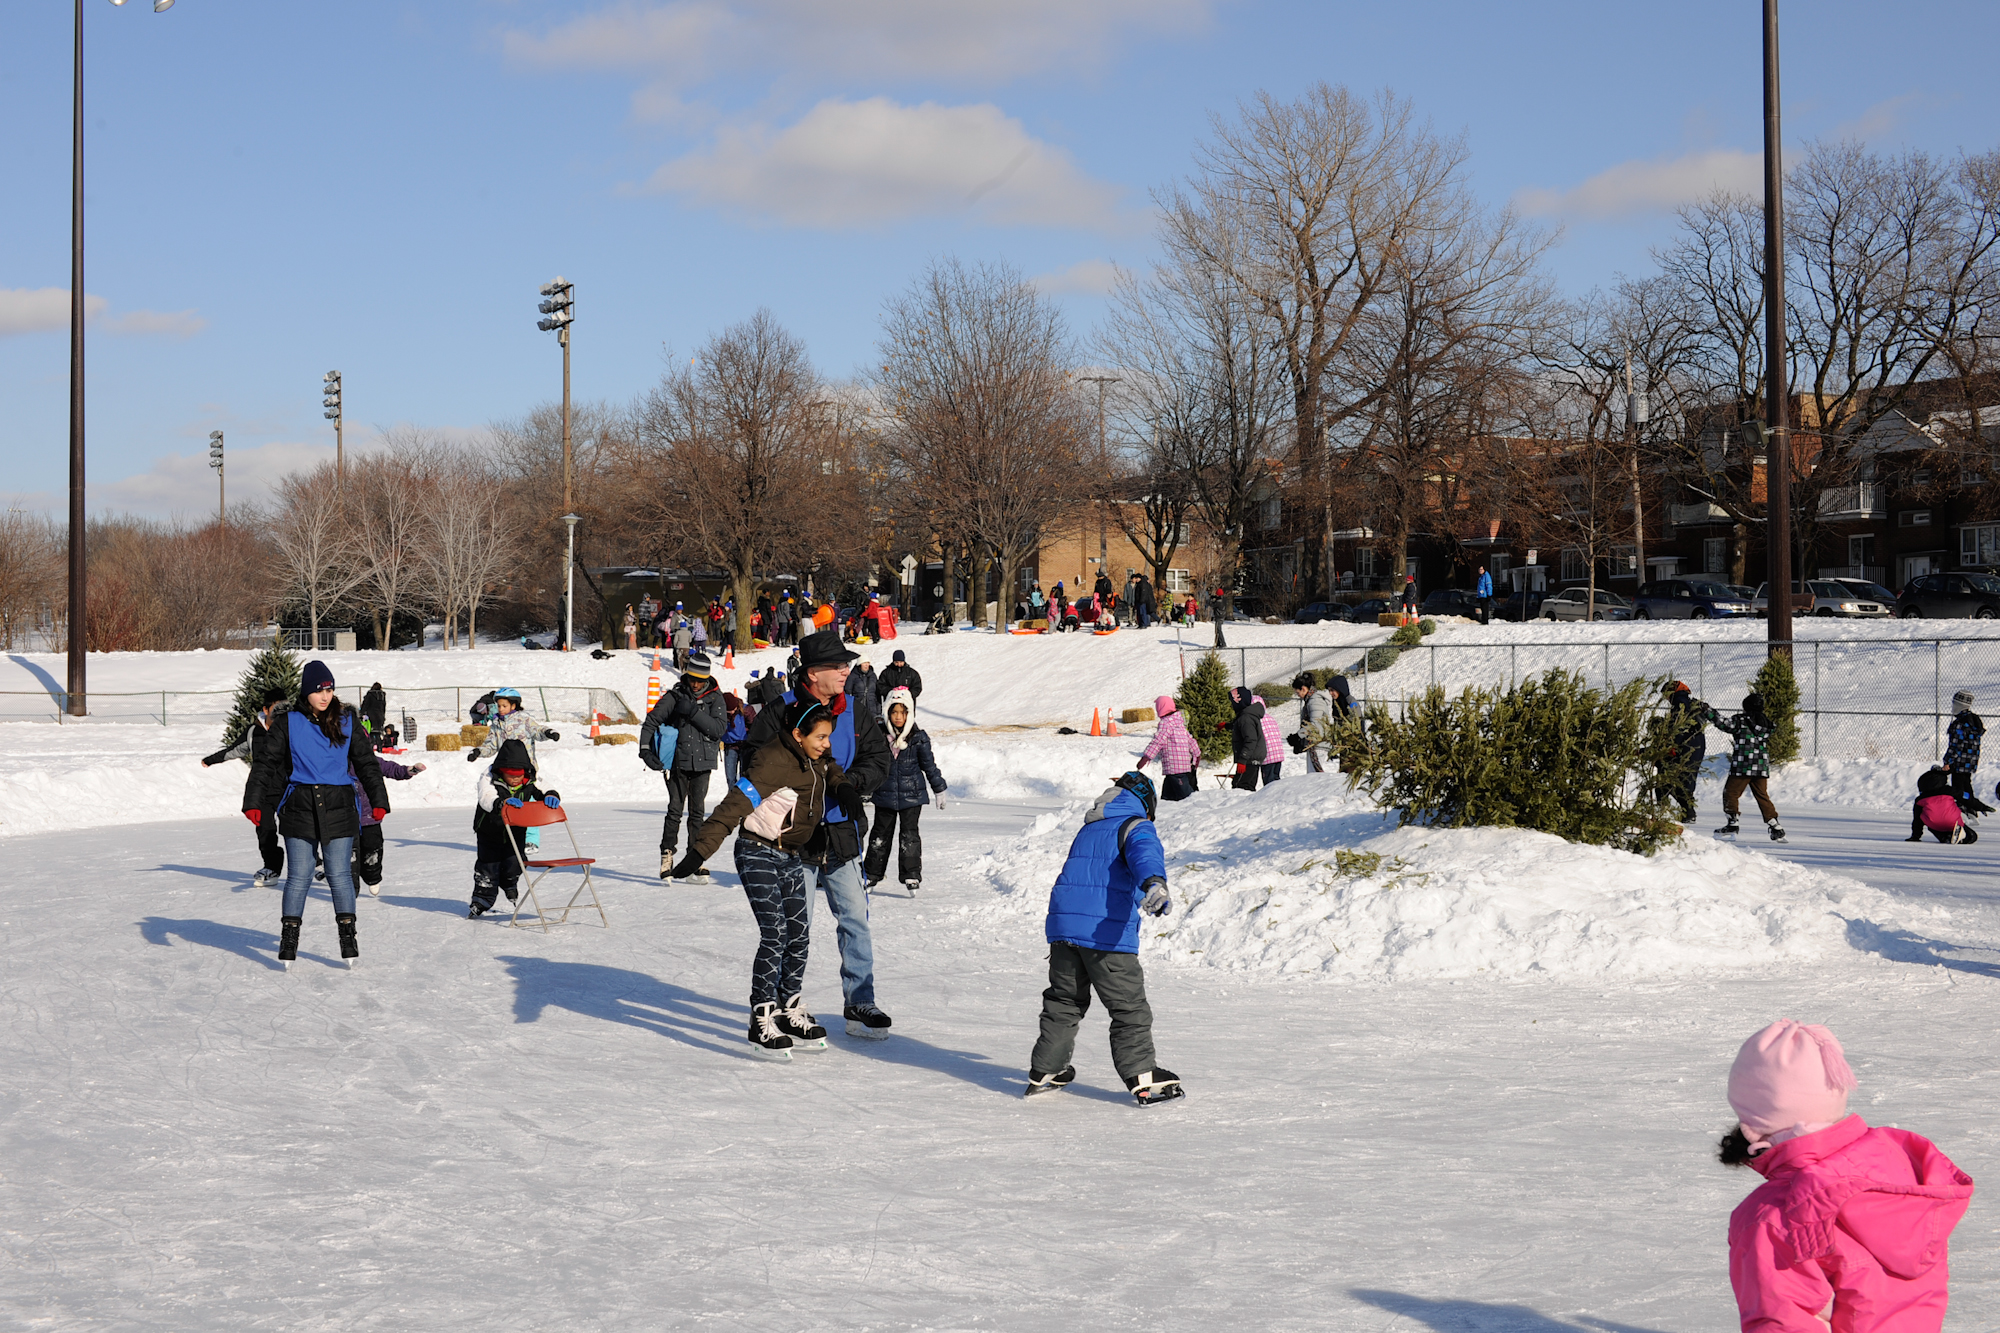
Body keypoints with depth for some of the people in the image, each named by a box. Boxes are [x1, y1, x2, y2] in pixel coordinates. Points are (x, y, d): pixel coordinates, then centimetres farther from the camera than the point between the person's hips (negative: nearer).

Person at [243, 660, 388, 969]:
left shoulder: (346, 721, 6)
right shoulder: (289, 723, 2)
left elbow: (366, 762, 10)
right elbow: (265, 763, 3)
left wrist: (378, 801, 6)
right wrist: (253, 802, -4)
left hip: (338, 807, 1)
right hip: (299, 809, -1)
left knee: (340, 875, 0)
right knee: (299, 876, 0)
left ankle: (348, 936, 7)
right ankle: (288, 939, 9)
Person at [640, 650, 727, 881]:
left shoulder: (715, 699, 3)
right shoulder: (674, 696, 1)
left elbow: (719, 728, -10)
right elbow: (651, 720, 0)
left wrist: (693, 712, -18)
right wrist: (645, 749, -12)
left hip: (702, 763, 1)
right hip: (678, 762, -1)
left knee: (697, 812, 3)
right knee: (675, 810, -3)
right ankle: (667, 855, 4)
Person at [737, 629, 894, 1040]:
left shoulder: (853, 710, 6)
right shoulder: (781, 712, -9)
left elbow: (878, 757, 9)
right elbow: (755, 763, -7)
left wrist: (849, 781, -9)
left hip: (841, 833, 4)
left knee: (855, 919, 4)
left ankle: (859, 1005, 12)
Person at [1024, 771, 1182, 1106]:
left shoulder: (1088, 829, 25)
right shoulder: (1136, 827, 1)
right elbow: (1145, 853, -24)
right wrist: (1155, 885, -44)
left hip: (1064, 925, 7)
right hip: (1108, 931, -7)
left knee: (1064, 1000, 19)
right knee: (1128, 1005, 1)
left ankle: (1045, 1072, 24)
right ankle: (1143, 1078, 0)